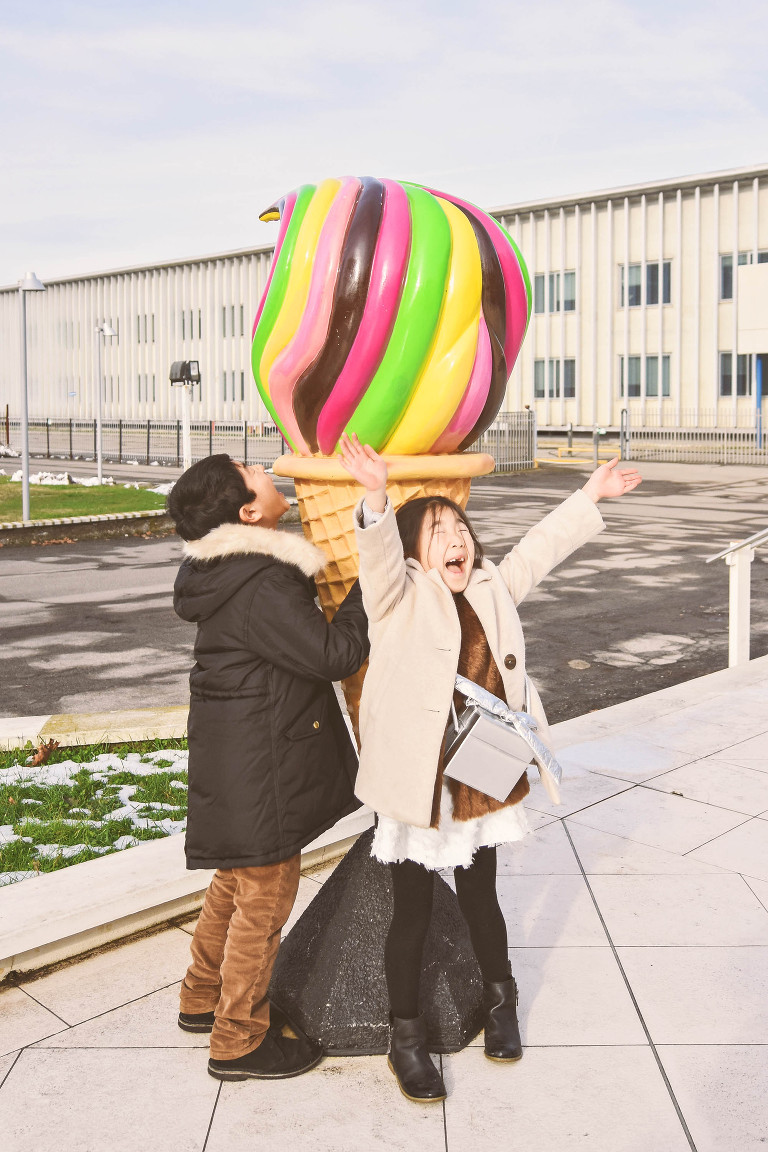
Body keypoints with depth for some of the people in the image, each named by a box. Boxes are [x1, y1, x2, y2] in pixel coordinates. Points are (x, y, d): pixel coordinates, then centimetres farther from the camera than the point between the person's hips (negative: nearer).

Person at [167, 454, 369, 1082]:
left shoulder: (227, 571, 5)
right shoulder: (261, 588, -26)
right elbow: (335, 653, -23)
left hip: (237, 758, 10)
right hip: (259, 767, -10)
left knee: (237, 880, 24)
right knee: (265, 894, 4)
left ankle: (204, 999, 41)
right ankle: (239, 1041, 20)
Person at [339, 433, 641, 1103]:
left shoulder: (492, 589, 7)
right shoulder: (400, 597, -10)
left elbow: (539, 549, 16)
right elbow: (380, 556, -29)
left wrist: (591, 496, 19)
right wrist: (376, 498, -47)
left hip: (485, 786, 5)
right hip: (420, 786, -5)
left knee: (480, 898, 22)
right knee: (413, 914, 9)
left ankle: (499, 998, 46)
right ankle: (406, 1035, 27)